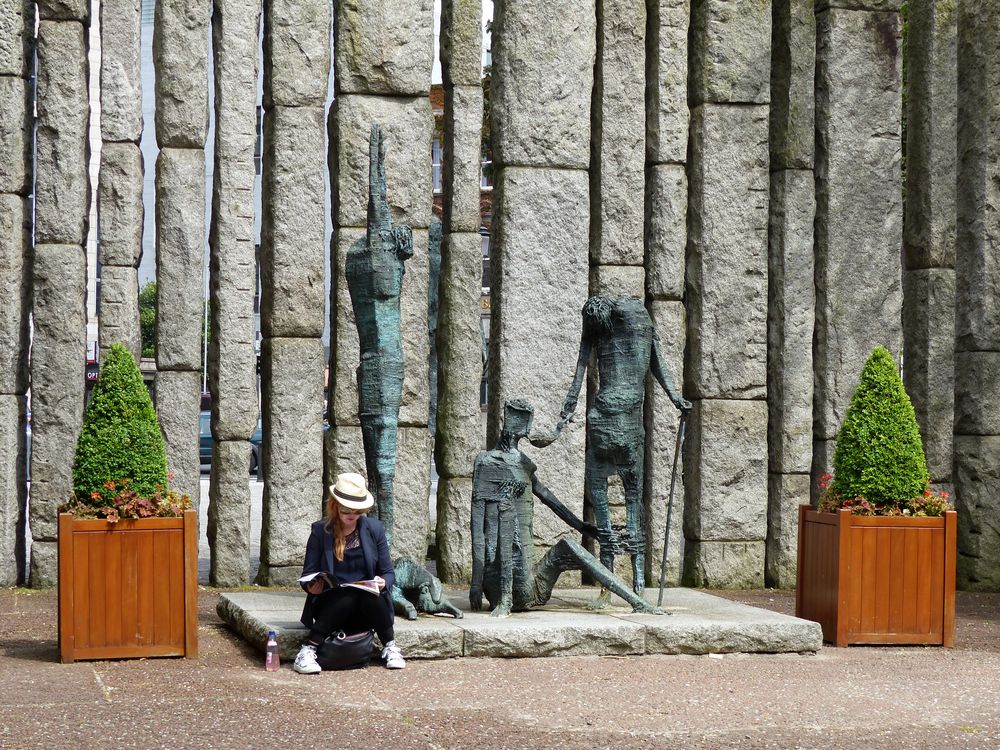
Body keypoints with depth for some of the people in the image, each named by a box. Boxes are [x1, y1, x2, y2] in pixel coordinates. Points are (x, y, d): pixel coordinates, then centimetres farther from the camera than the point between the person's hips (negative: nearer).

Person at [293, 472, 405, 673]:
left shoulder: (374, 529, 3)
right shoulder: (320, 531, -2)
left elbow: (389, 573, 6)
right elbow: (308, 575, 1)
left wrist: (383, 582, -18)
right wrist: (312, 586, -24)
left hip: (368, 606, 1)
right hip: (331, 604, -1)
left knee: (369, 597, -32)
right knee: (347, 597, -34)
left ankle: (390, 648, -12)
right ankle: (307, 651, -28)